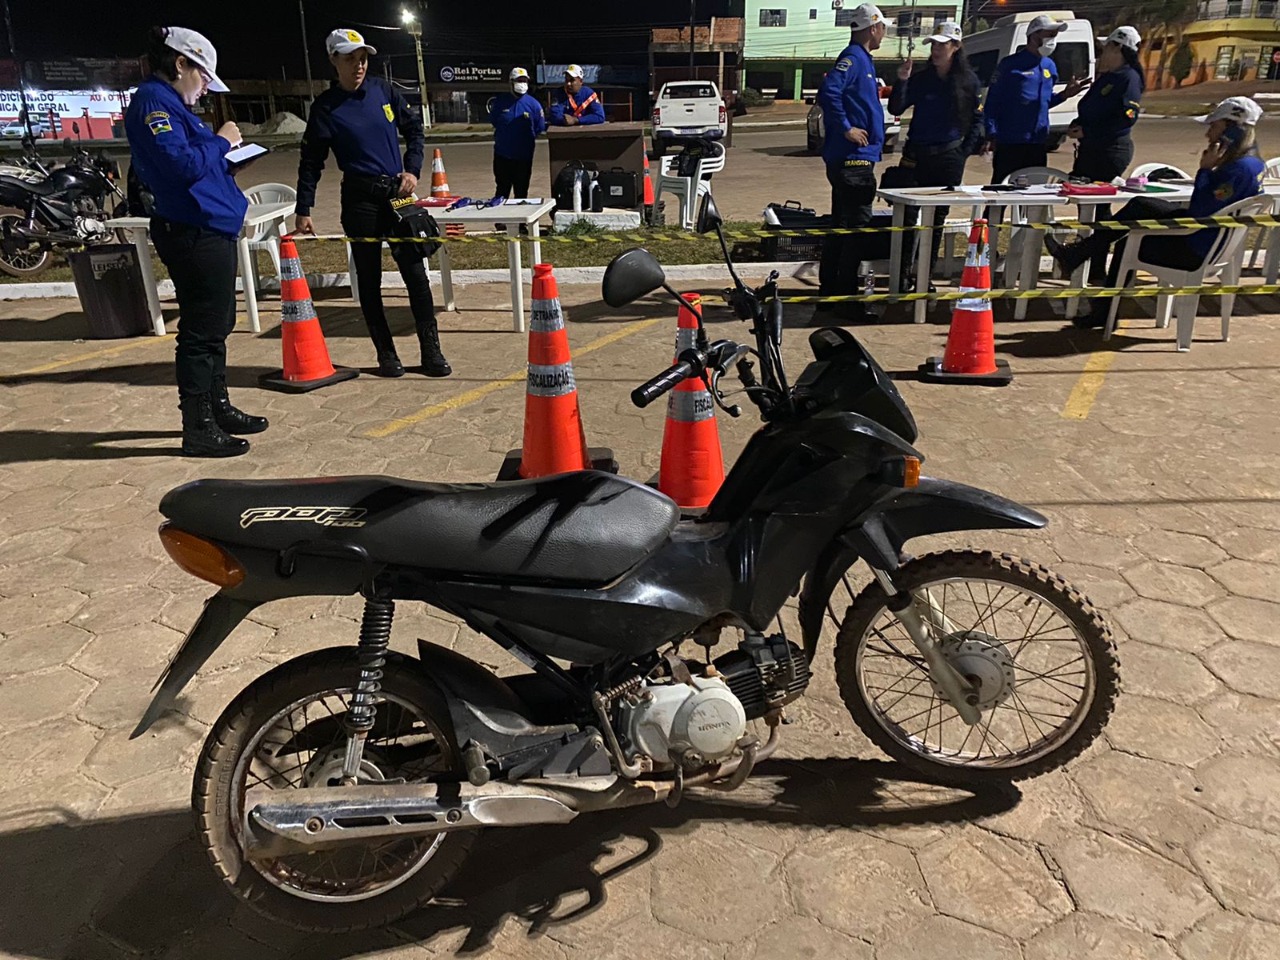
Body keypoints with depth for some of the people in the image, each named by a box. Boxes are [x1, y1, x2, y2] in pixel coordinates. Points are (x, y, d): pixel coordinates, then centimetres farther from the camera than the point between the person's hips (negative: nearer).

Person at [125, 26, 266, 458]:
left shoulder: (169, 103, 20)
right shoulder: (153, 101, -11)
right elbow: (181, 165, -23)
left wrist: (223, 150, 10)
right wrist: (221, 142, -10)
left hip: (211, 231, 11)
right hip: (193, 234, -11)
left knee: (217, 326, 17)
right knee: (201, 332, -6)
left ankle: (217, 408, 29)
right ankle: (198, 428, 1)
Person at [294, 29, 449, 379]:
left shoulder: (383, 90, 4)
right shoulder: (326, 107, -3)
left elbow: (414, 127, 15)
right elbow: (311, 161, 0)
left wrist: (412, 169, 3)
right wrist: (303, 210, -3)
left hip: (397, 193, 2)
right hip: (360, 201, -2)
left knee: (416, 273, 0)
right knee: (369, 280, 4)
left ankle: (431, 351, 8)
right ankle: (386, 354, 14)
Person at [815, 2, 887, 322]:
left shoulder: (861, 59, 19)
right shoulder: (853, 58, -11)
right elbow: (828, 91, -26)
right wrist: (846, 128, -22)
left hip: (849, 159, 11)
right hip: (853, 157, -11)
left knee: (841, 226, 13)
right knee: (856, 227, -8)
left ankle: (829, 294, 20)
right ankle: (846, 299, -5)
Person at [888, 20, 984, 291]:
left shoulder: (968, 80, 4)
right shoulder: (920, 79, 1)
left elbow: (977, 118, 11)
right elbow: (896, 109, -5)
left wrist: (965, 149, 3)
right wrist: (901, 82, -19)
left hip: (950, 157, 1)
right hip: (918, 154, -1)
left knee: (938, 217, 6)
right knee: (909, 214, -7)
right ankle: (905, 272, -1)